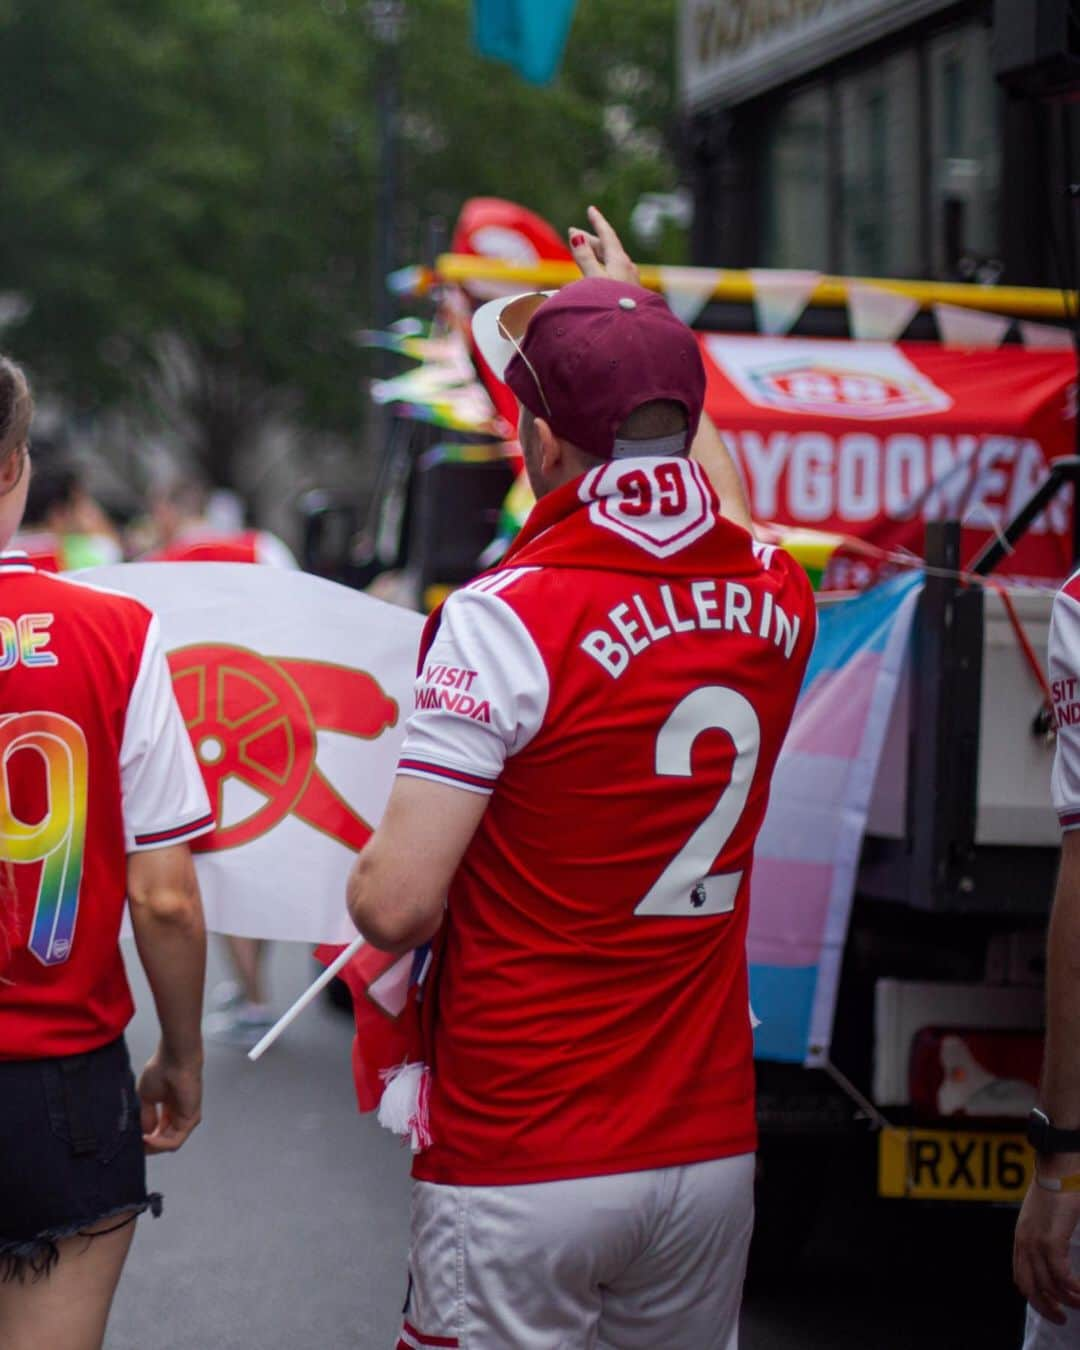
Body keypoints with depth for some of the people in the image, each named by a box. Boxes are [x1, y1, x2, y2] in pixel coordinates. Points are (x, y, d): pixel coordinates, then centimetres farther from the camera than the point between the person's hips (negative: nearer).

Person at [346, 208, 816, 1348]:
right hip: (711, 1147, 6)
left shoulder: (507, 616, -15)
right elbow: (718, 503, 30)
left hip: (517, 1169, -5)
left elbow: (396, 908, -17)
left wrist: (369, 865, 7)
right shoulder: (772, 602, 2)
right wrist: (644, 321, 42)